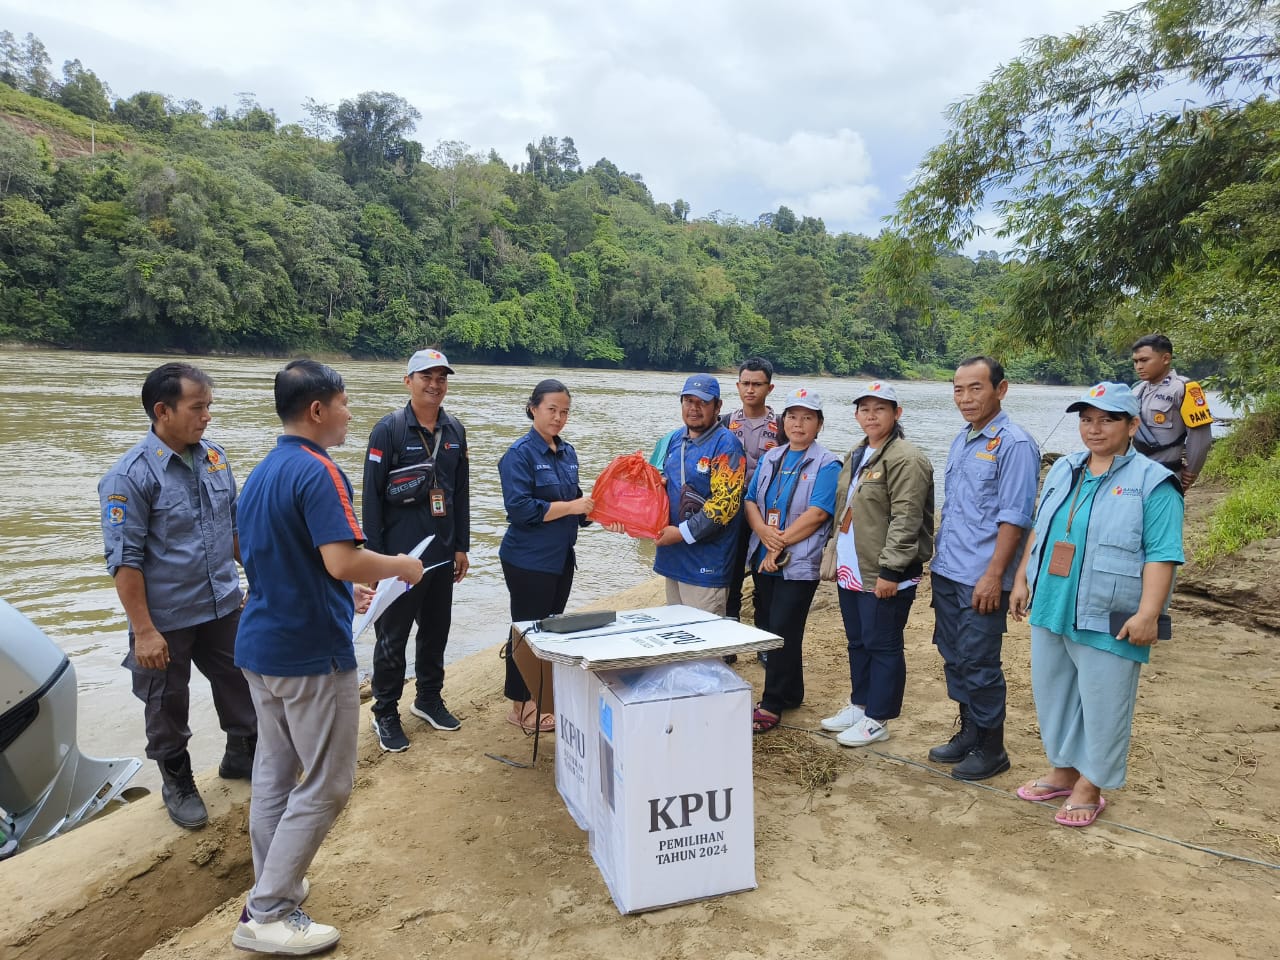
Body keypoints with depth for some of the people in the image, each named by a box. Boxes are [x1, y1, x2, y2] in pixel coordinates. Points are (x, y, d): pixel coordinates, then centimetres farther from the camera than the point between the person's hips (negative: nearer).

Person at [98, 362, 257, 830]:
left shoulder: (214, 457, 0)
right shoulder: (131, 475, -18)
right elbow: (124, 560, -18)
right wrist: (144, 631, -18)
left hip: (223, 608, 5)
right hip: (167, 620, -5)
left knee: (241, 686, 18)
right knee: (168, 707, 13)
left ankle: (243, 756, 41)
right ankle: (177, 783, 35)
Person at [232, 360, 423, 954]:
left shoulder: (260, 475, 12)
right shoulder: (318, 472, -19)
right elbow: (343, 561, -28)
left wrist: (341, 596, 23)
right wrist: (400, 567, -11)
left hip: (260, 645, 9)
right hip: (312, 654, -9)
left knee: (275, 771, 19)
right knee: (324, 786, 3)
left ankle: (274, 887, 32)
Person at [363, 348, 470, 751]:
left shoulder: (454, 431, 6)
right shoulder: (389, 429, -10)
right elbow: (372, 496, -10)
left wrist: (461, 547, 11)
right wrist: (375, 556, -12)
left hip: (442, 555, 5)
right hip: (399, 556, -5)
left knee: (436, 631, 16)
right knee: (392, 638, 5)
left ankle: (429, 699, 34)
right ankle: (385, 714, 20)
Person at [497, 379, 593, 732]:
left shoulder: (567, 451, 9)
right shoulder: (520, 454, -13)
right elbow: (520, 508, -22)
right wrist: (572, 506, -19)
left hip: (561, 558, 7)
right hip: (529, 561, -7)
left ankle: (543, 698, 28)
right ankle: (521, 707, 16)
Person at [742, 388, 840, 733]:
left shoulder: (826, 464, -5)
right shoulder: (770, 458, 13)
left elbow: (817, 513, -15)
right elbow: (750, 501, 7)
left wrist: (780, 544, -16)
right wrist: (763, 531, -13)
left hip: (799, 562, -6)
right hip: (762, 559, 6)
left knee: (782, 631, -5)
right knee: (766, 626, 11)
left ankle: (772, 705, 6)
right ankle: (791, 693, 27)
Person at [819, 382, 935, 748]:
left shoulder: (905, 458, -14)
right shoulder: (856, 455, 15)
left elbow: (906, 520, -20)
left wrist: (889, 570, -21)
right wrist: (835, 558, 18)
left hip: (883, 576, -9)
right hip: (851, 571, 9)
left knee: (882, 646, 2)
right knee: (858, 643, 19)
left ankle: (877, 719, 14)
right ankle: (859, 705, 33)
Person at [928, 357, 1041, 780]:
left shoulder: (1014, 444, -12)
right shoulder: (961, 442, 13)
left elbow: (1014, 518, -16)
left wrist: (993, 576, -19)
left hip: (981, 580, -8)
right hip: (947, 573, 8)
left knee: (979, 664, 1)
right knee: (954, 657, 15)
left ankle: (990, 748, 17)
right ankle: (968, 732, 31)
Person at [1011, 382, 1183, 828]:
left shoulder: (1152, 483, -9)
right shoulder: (1064, 470, 11)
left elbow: (1162, 554, -14)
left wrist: (1148, 613, -21)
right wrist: (1023, 579, 13)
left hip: (1108, 620, -6)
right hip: (1050, 609, 7)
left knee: (1102, 704, 5)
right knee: (1052, 694, 17)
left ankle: (1089, 788, 21)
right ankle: (1062, 771, 34)